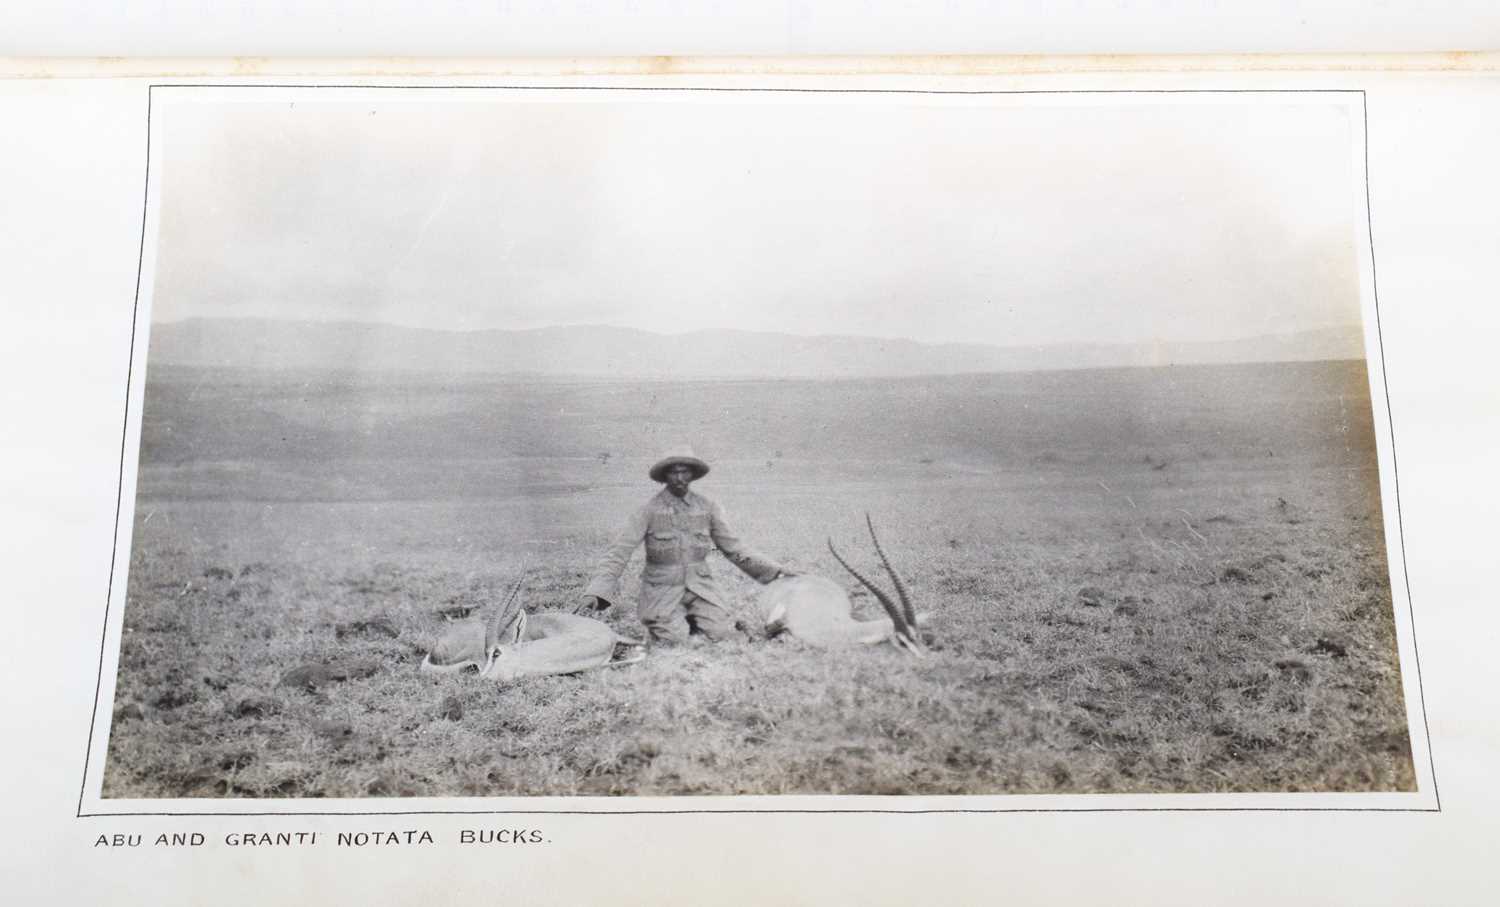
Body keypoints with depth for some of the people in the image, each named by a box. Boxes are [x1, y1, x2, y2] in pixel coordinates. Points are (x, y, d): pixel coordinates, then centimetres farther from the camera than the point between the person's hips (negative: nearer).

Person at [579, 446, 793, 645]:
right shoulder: (650, 510, -7)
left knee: (728, 637, -14)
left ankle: (693, 623, 16)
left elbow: (734, 547, 8)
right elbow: (619, 552, -12)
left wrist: (775, 570, 0)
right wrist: (595, 592, -24)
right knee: (675, 642, -23)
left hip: (700, 587, 3)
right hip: (663, 591, -3)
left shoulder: (708, 508, 3)